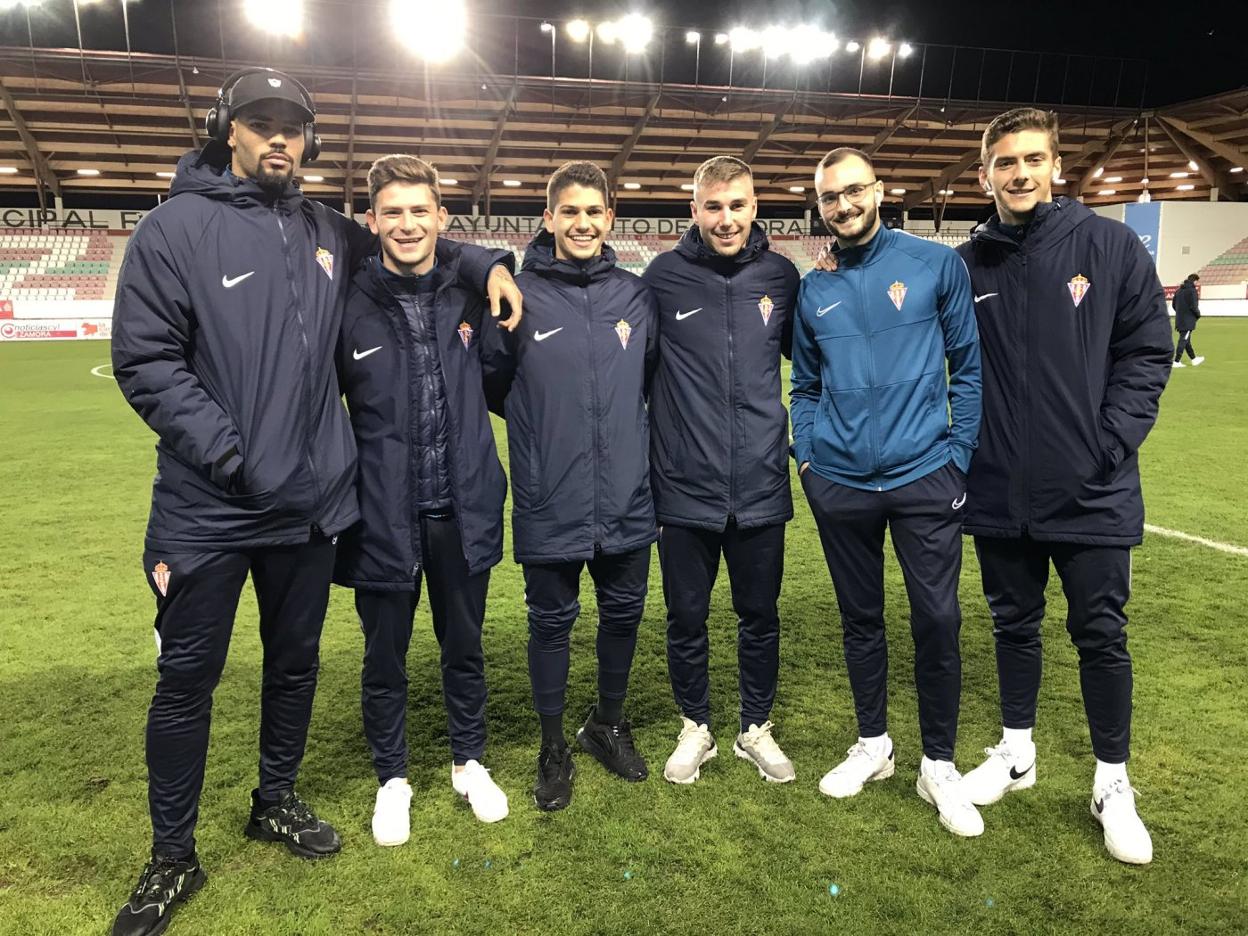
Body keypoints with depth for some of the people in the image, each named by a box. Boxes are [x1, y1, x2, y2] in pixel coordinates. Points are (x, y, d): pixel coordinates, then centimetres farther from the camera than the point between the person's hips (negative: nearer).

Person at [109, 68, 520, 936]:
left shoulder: (327, 232, 7)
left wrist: (485, 263, 6)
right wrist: (225, 451, -18)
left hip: (310, 501, 5)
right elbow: (144, 360, -11)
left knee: (295, 660, 17)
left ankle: (277, 801, 39)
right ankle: (173, 858, 25)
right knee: (188, 678, 6)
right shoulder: (176, 228, -7)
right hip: (208, 507, -4)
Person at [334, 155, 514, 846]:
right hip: (382, 517, -1)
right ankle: (392, 778, 36)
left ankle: (469, 763, 39)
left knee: (464, 648, 17)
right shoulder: (348, 304, -8)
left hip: (463, 512, 2)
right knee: (385, 658, 14)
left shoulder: (471, 292, -2)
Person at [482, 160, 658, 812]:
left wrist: (621, 427, 8)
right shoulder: (519, 295, -6)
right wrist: (544, 427, 3)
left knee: (623, 612, 15)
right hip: (549, 503, -3)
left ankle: (608, 724, 39)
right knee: (551, 621, 10)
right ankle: (553, 745, 30)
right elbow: (493, 386, 2)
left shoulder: (636, 296, 4)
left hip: (627, 498, 3)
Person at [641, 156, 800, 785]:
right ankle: (695, 728, 34)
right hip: (685, 487, -1)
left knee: (760, 616, 14)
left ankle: (756, 729, 35)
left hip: (761, 486, 2)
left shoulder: (780, 276, 2)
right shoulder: (663, 277, -4)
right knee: (686, 619, 12)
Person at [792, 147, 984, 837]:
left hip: (924, 477, -3)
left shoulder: (936, 264, -1)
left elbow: (968, 365, 1)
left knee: (937, 621, 0)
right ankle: (872, 745, 32)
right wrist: (807, 455, 5)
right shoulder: (813, 290, 7)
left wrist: (959, 454, -4)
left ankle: (939, 765, 19)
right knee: (860, 620, 14)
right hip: (839, 485, 3)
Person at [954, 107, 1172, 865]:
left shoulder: (1111, 246, -3)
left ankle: (1113, 784, 26)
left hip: (1092, 491, -2)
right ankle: (1017, 752, 36)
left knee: (1101, 634, 8)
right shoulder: (967, 266, 3)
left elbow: (1148, 352, -4)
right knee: (1014, 624, 16)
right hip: (1001, 491, 2)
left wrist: (1110, 445, -12)